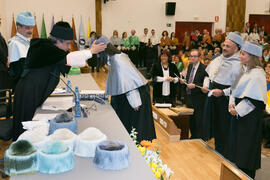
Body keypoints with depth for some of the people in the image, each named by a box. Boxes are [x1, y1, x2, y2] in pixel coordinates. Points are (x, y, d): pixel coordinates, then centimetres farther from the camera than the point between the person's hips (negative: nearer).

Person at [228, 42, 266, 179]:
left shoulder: (257, 74, -16)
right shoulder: (244, 70, 11)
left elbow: (253, 99, -19)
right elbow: (235, 89, 13)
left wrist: (238, 109, -16)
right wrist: (232, 104, -2)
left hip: (249, 115, -8)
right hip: (238, 113, 8)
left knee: (247, 148, 3)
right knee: (238, 145, 16)